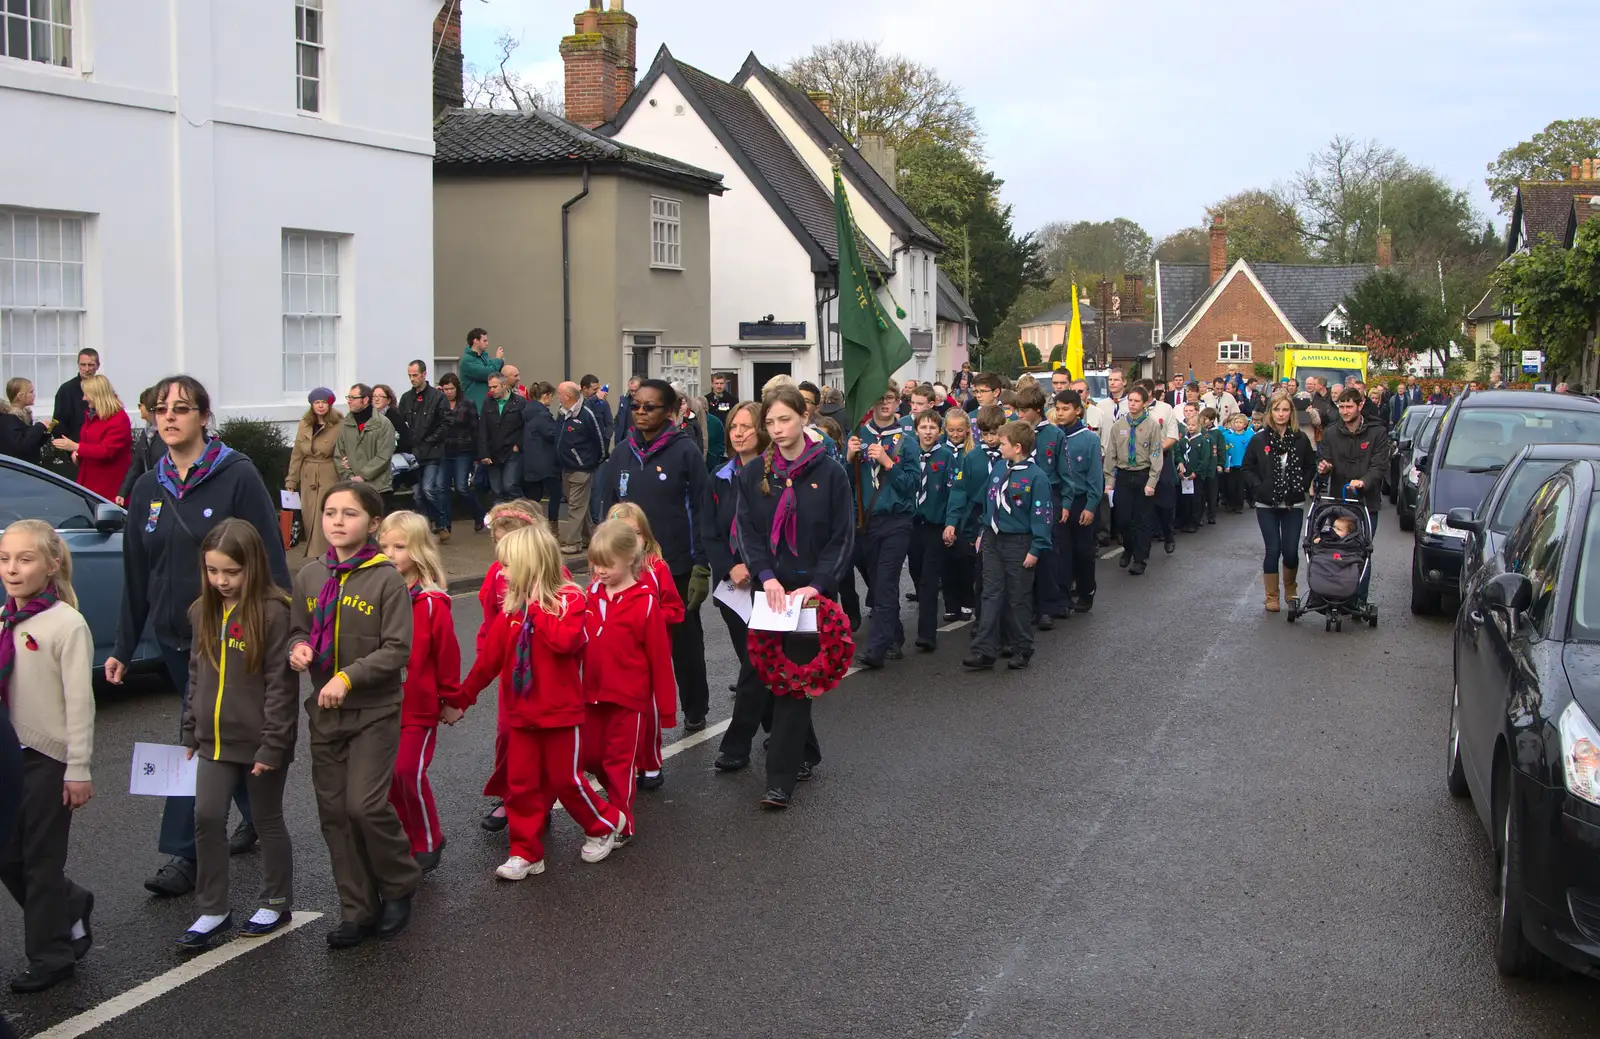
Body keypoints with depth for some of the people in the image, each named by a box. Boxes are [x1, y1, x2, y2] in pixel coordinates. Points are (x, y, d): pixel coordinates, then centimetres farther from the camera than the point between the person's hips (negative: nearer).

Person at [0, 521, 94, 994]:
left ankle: (49, 956, 18)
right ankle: (70, 907, 36)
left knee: (41, 860, 3)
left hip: (48, 759, -7)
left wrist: (78, 770, -15)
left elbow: (79, 701, -16)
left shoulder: (66, 624, -16)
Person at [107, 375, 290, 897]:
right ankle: (255, 816, 33)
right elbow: (135, 573, 12)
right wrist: (123, 648, 12)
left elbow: (271, 560, -12)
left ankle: (183, 855, 2)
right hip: (174, 637, 6)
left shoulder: (237, 476, -10)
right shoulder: (148, 488, 8)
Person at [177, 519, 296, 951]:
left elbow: (281, 684, -16)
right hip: (215, 739, 5)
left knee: (267, 821, 9)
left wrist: (272, 745, -17)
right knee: (207, 819, 2)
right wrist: (190, 732, 13)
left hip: (260, 741, -5)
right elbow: (197, 675, 14)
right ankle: (212, 911, 13)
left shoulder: (274, 612, -15)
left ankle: (276, 903, 25)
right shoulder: (203, 611, 6)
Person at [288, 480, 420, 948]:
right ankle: (358, 909, 19)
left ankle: (400, 886, 14)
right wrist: (298, 647, -8)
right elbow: (299, 629, 15)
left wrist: (348, 677, -22)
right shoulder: (309, 576, 4)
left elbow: (397, 650, -14)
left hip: (375, 711, -5)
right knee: (334, 811, 7)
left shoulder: (387, 579, -11)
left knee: (365, 805, -12)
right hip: (324, 712, 5)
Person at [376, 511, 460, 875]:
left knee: (409, 772, -8)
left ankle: (428, 843, 13)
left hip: (420, 707, -5)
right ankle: (405, 841, 26)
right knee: (388, 776, 10)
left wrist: (451, 699, -2)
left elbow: (447, 654, -8)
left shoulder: (432, 603, -14)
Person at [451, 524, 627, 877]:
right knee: (521, 783, 5)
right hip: (521, 712, 5)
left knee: (565, 779, 4)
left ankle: (606, 826, 28)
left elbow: (565, 640, -30)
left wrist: (536, 607, -23)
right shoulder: (511, 607, 2)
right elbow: (489, 657, 7)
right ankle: (526, 853, 16)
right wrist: (463, 695, 10)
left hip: (561, 711, -5)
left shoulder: (569, 600, -11)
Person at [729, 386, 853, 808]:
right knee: (760, 673, 6)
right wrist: (766, 576, -17)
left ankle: (782, 779, 1)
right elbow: (746, 532, -1)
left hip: (810, 593, -3)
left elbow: (843, 538, -4)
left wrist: (815, 585, -16)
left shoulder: (829, 472, -3)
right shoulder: (753, 473, 4)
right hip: (767, 590, 3)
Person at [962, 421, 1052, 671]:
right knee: (991, 596, 3)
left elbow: (1042, 515, -15)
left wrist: (1036, 549, -16)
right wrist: (982, 534, 15)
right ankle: (984, 651, 2)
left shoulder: (1036, 477, -15)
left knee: (1018, 599, 5)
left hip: (1018, 544, -6)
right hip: (993, 541, 6)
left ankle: (1022, 650, 18)